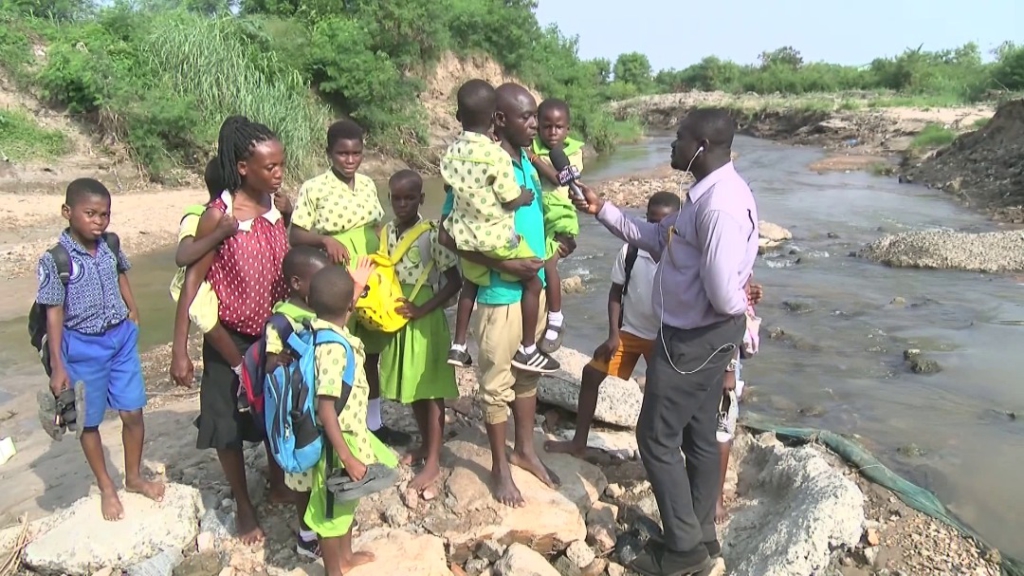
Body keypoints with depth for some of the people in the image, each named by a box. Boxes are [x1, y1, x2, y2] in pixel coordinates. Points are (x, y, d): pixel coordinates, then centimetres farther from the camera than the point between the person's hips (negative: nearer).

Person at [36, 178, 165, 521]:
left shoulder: (111, 245, -3)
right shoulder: (55, 260, -16)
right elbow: (54, 314, -13)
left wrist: (132, 309, 11)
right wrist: (57, 366, -12)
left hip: (122, 339, 4)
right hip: (84, 348, -4)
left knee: (133, 413, 9)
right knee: (90, 422, 12)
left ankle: (134, 477, 30)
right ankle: (106, 488, 28)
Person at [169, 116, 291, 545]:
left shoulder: (279, 206, -7)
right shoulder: (217, 216, -22)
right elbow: (192, 281, -18)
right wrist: (180, 352, -18)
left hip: (274, 331, 5)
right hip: (229, 338, -4)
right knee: (228, 421, 9)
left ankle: (278, 484, 42)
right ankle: (243, 506, 29)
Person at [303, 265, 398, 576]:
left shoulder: (328, 332, -3)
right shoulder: (333, 347, -30)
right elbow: (325, 410, -30)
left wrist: (356, 286, 31)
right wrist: (348, 457, -27)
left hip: (350, 432, 10)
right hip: (338, 440, -10)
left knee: (346, 500, 27)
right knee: (332, 507, 10)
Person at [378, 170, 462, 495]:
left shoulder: (432, 234, -15)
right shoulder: (386, 233, 3)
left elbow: (454, 281, -15)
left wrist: (423, 309, -21)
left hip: (426, 320, -6)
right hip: (398, 319, 6)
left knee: (431, 390, 2)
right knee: (411, 387, 17)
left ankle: (433, 462, 11)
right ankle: (425, 445, 35)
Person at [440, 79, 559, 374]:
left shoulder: (451, 153, -1)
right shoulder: (497, 155, -21)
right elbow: (513, 200, -15)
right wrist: (531, 195, 4)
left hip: (464, 235, 7)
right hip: (497, 237, -7)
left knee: (470, 283, 28)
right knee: (533, 282, 9)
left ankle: (458, 346, 31)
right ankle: (527, 350, 12)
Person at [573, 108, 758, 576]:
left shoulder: (720, 206, -28)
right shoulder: (710, 191, 7)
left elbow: (724, 296, -32)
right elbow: (658, 239, 14)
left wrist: (739, 308, -8)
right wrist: (601, 210, 9)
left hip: (693, 339, -10)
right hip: (701, 335, 10)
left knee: (657, 439, 3)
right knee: (699, 436, 19)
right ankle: (701, 537, 34)